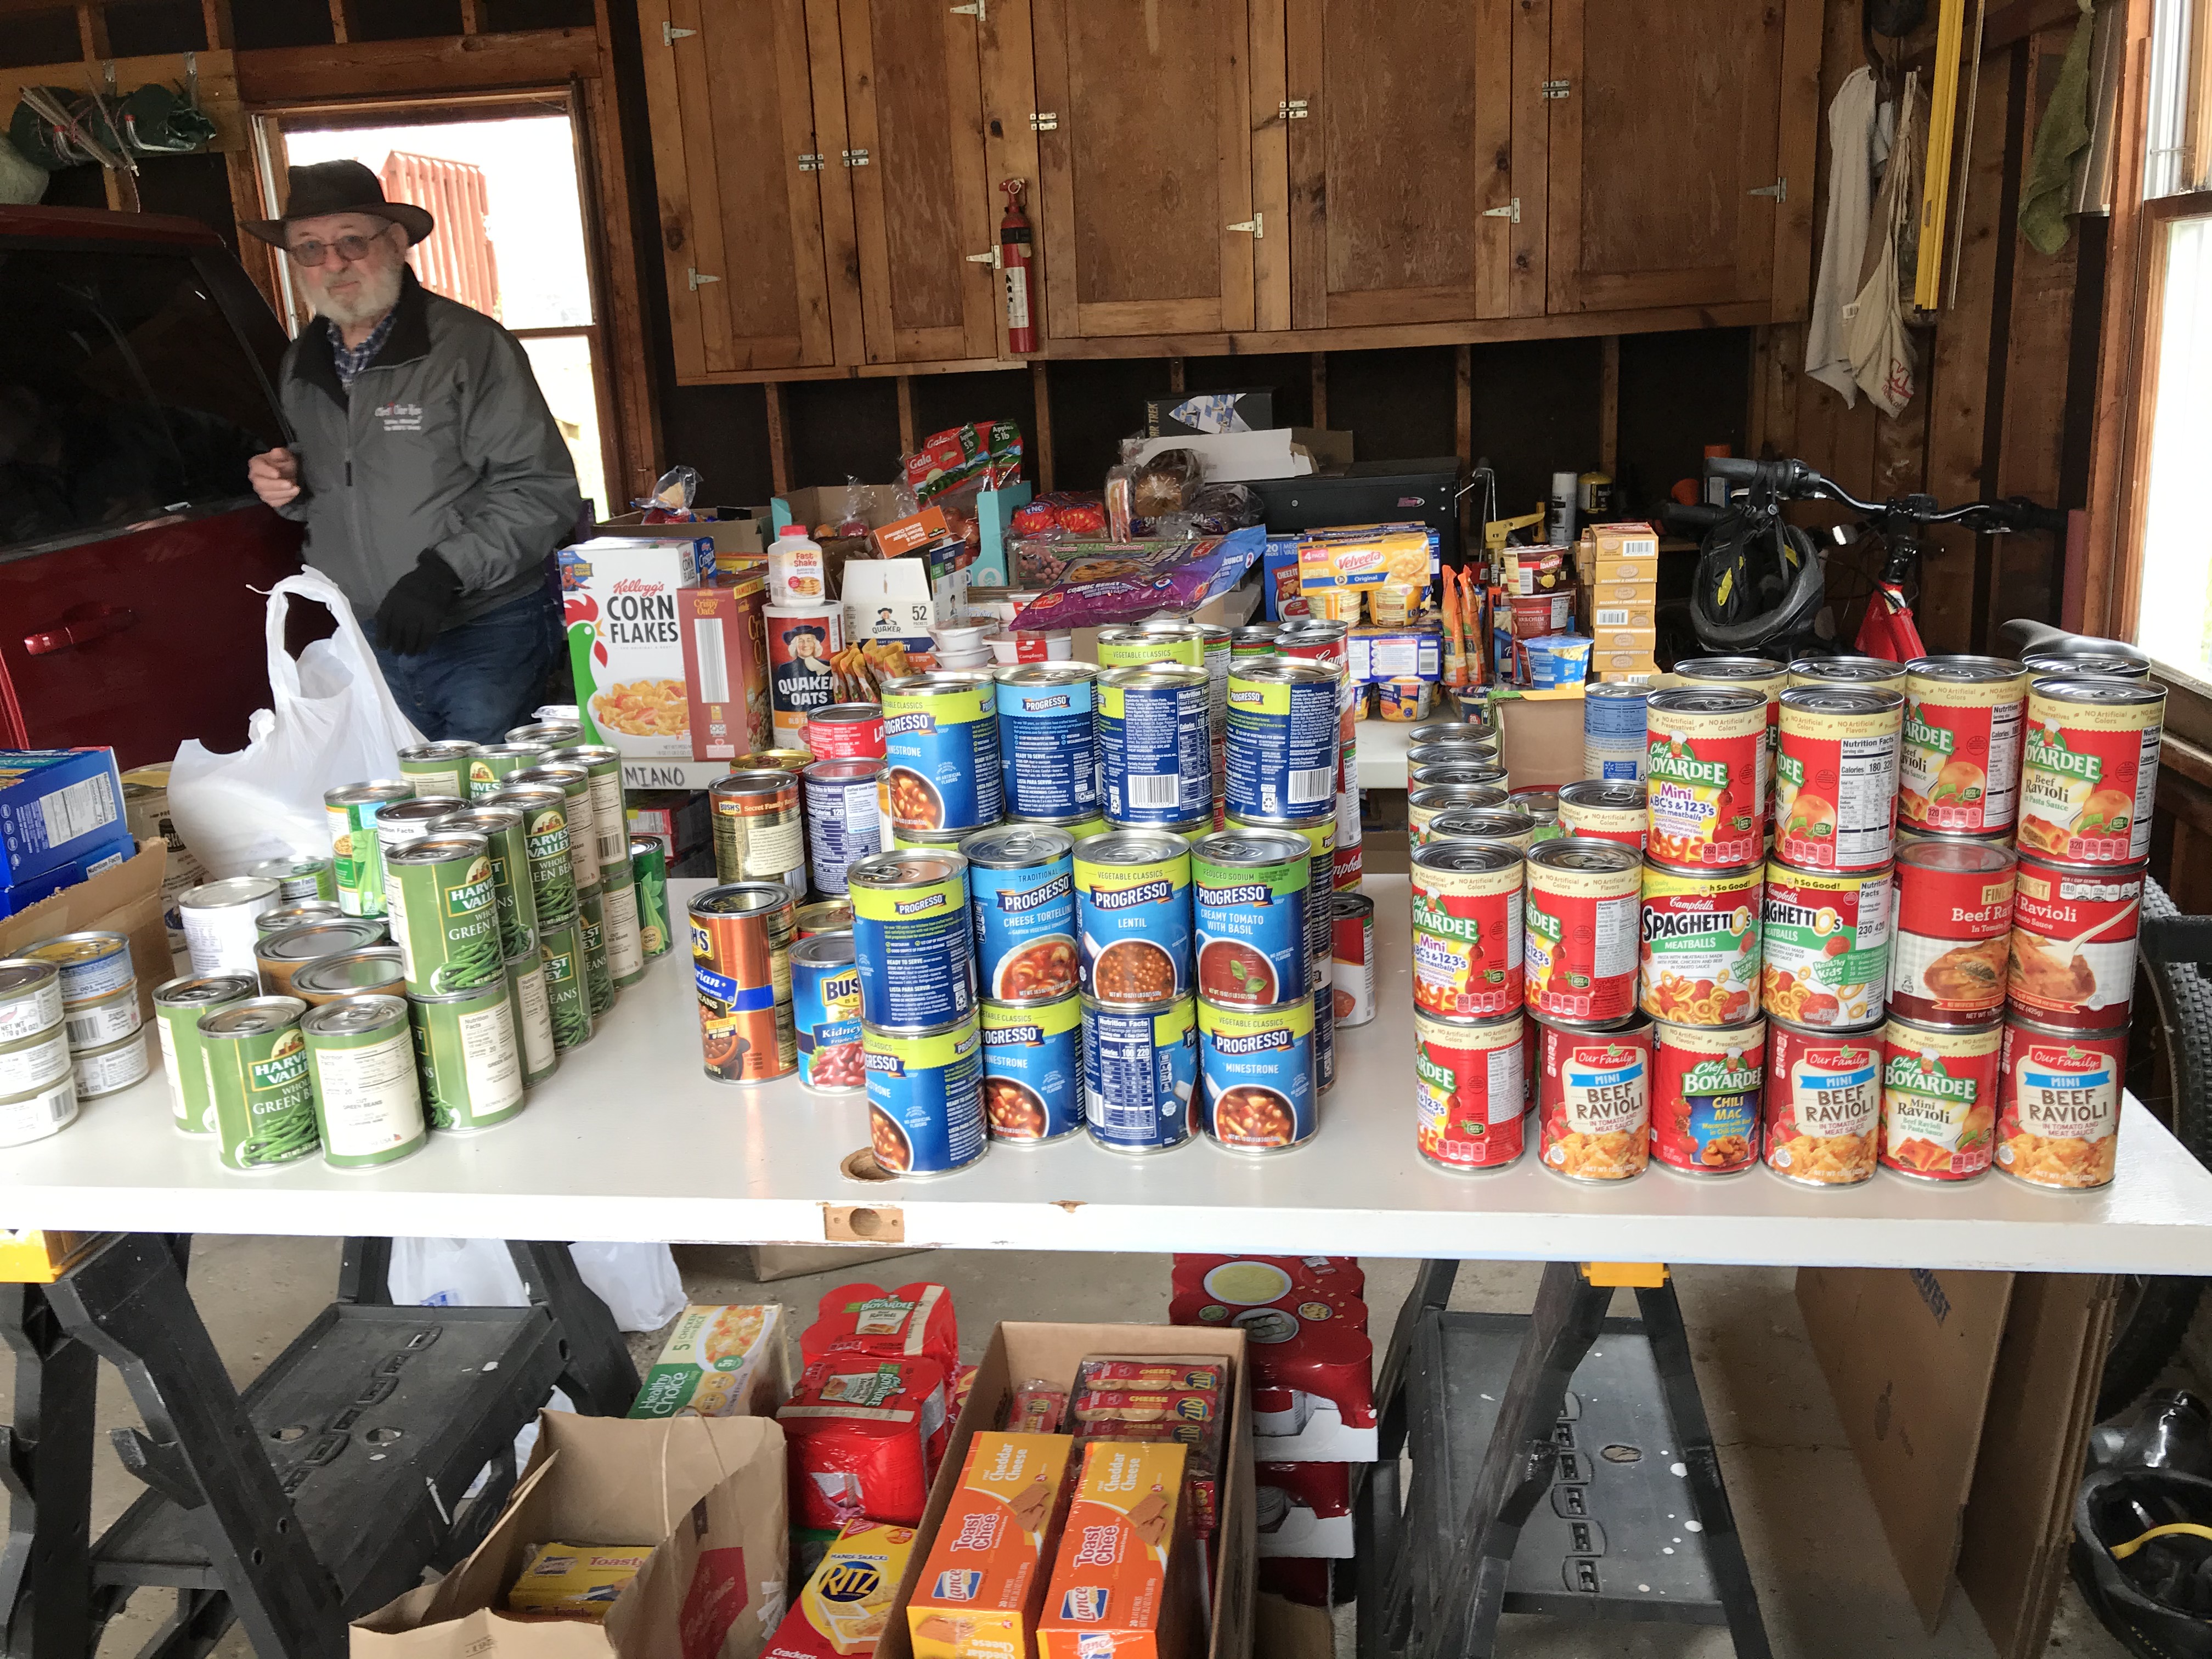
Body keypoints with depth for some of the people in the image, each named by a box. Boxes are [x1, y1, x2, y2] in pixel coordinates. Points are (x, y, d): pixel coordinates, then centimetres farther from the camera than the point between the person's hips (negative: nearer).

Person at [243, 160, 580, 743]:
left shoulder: (470, 345, -10)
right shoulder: (301, 365, 13)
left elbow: (543, 488, -15)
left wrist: (445, 571, -23)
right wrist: (288, 486, 5)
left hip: (486, 641, -6)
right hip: (367, 646, 6)